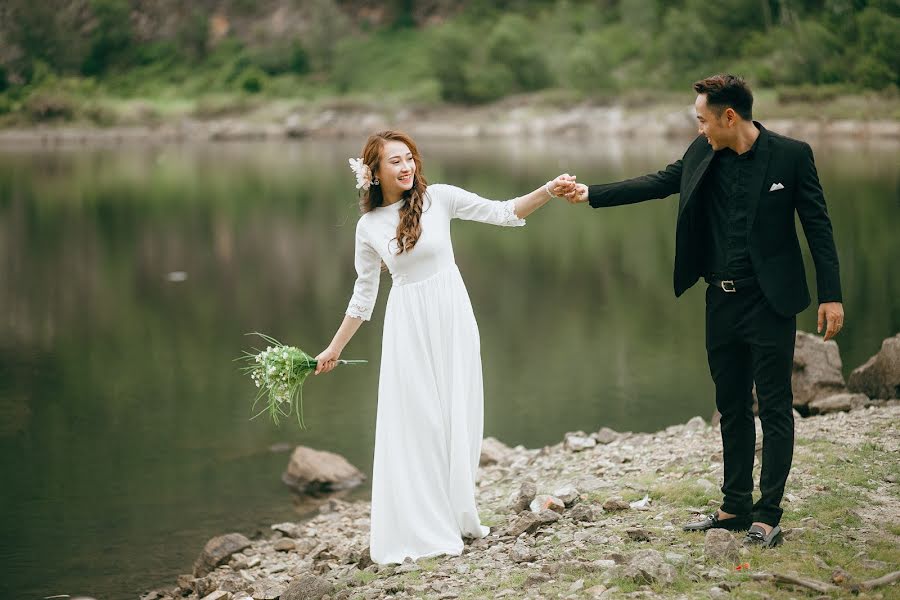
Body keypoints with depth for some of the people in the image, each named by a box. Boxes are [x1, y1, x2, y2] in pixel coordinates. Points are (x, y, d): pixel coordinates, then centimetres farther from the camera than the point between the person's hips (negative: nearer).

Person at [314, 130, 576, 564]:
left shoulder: (439, 198, -3)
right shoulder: (368, 226, 1)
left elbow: (504, 213, -6)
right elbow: (364, 294, 11)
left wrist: (549, 191, -21)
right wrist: (334, 348, 14)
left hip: (452, 317, 0)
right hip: (407, 326, 0)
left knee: (458, 418, 7)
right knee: (415, 423, 3)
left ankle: (458, 516, 23)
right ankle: (422, 526, 12)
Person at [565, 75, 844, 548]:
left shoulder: (790, 155, -10)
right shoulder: (703, 153, 4)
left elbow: (817, 225, -8)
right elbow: (658, 183, 12)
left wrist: (831, 295, -12)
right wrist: (591, 194, 7)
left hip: (770, 301, -6)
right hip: (722, 301, 6)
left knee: (774, 408, -2)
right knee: (732, 407, 13)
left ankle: (767, 516, 2)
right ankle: (735, 507, 22)